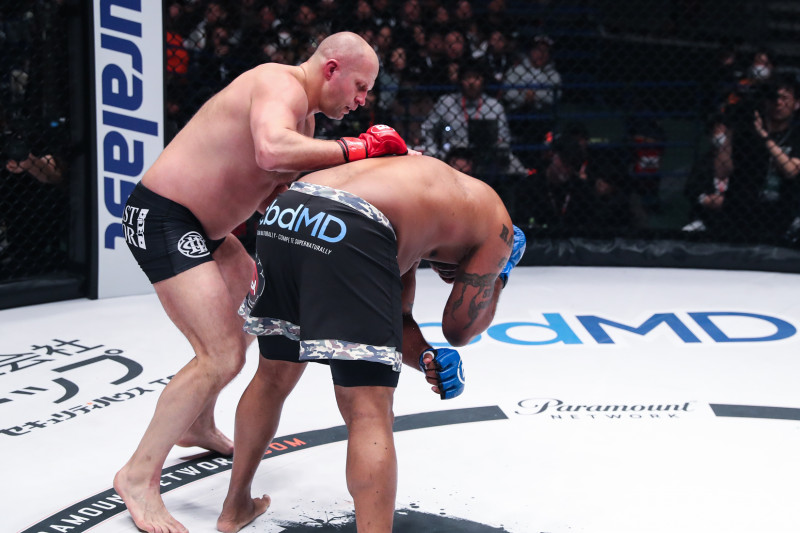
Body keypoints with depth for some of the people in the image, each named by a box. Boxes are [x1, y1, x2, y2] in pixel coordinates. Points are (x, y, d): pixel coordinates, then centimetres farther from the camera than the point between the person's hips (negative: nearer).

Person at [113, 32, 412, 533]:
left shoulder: (302, 113, 14)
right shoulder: (281, 86, -18)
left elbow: (274, 194, 9)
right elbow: (272, 152, -40)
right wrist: (358, 148, -30)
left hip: (201, 226, 11)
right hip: (162, 221, -11)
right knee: (223, 355, -17)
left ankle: (197, 426, 43)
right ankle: (140, 475, -5)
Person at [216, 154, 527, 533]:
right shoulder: (497, 227, 19)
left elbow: (396, 316, 32)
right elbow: (459, 329, 23)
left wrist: (426, 358, 14)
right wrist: (498, 280, 38)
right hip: (350, 232, -8)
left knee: (274, 375, 28)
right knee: (369, 413, -3)